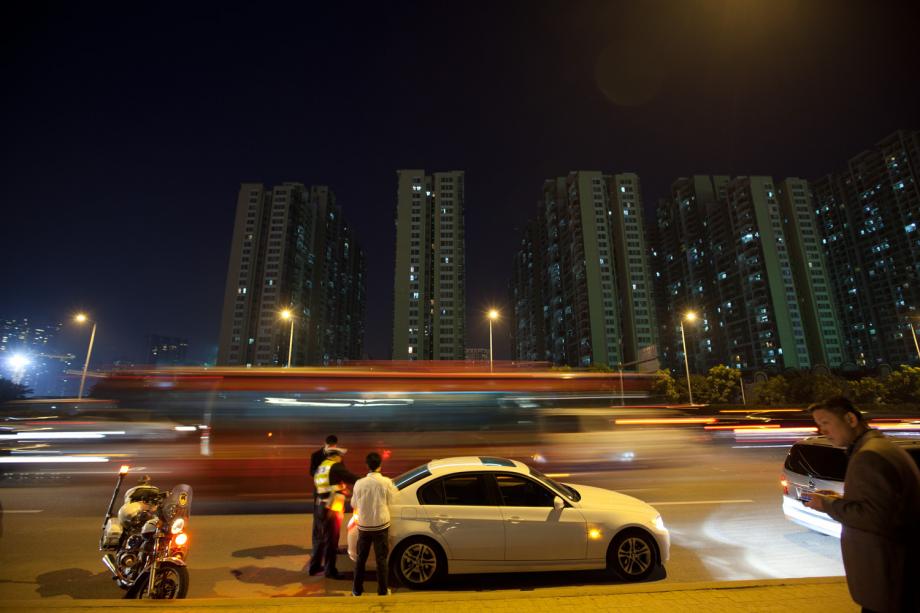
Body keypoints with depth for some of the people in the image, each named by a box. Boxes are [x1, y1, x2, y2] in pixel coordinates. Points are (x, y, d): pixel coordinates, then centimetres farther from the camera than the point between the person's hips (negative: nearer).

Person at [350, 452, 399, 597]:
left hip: (364, 526, 1)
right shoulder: (386, 482, -14)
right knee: (381, 559, 11)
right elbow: (390, 502, -1)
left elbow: (354, 504, 3)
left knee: (361, 558, 17)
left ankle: (357, 589, 27)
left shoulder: (359, 483, -11)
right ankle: (382, 590, 19)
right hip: (381, 525, -1)